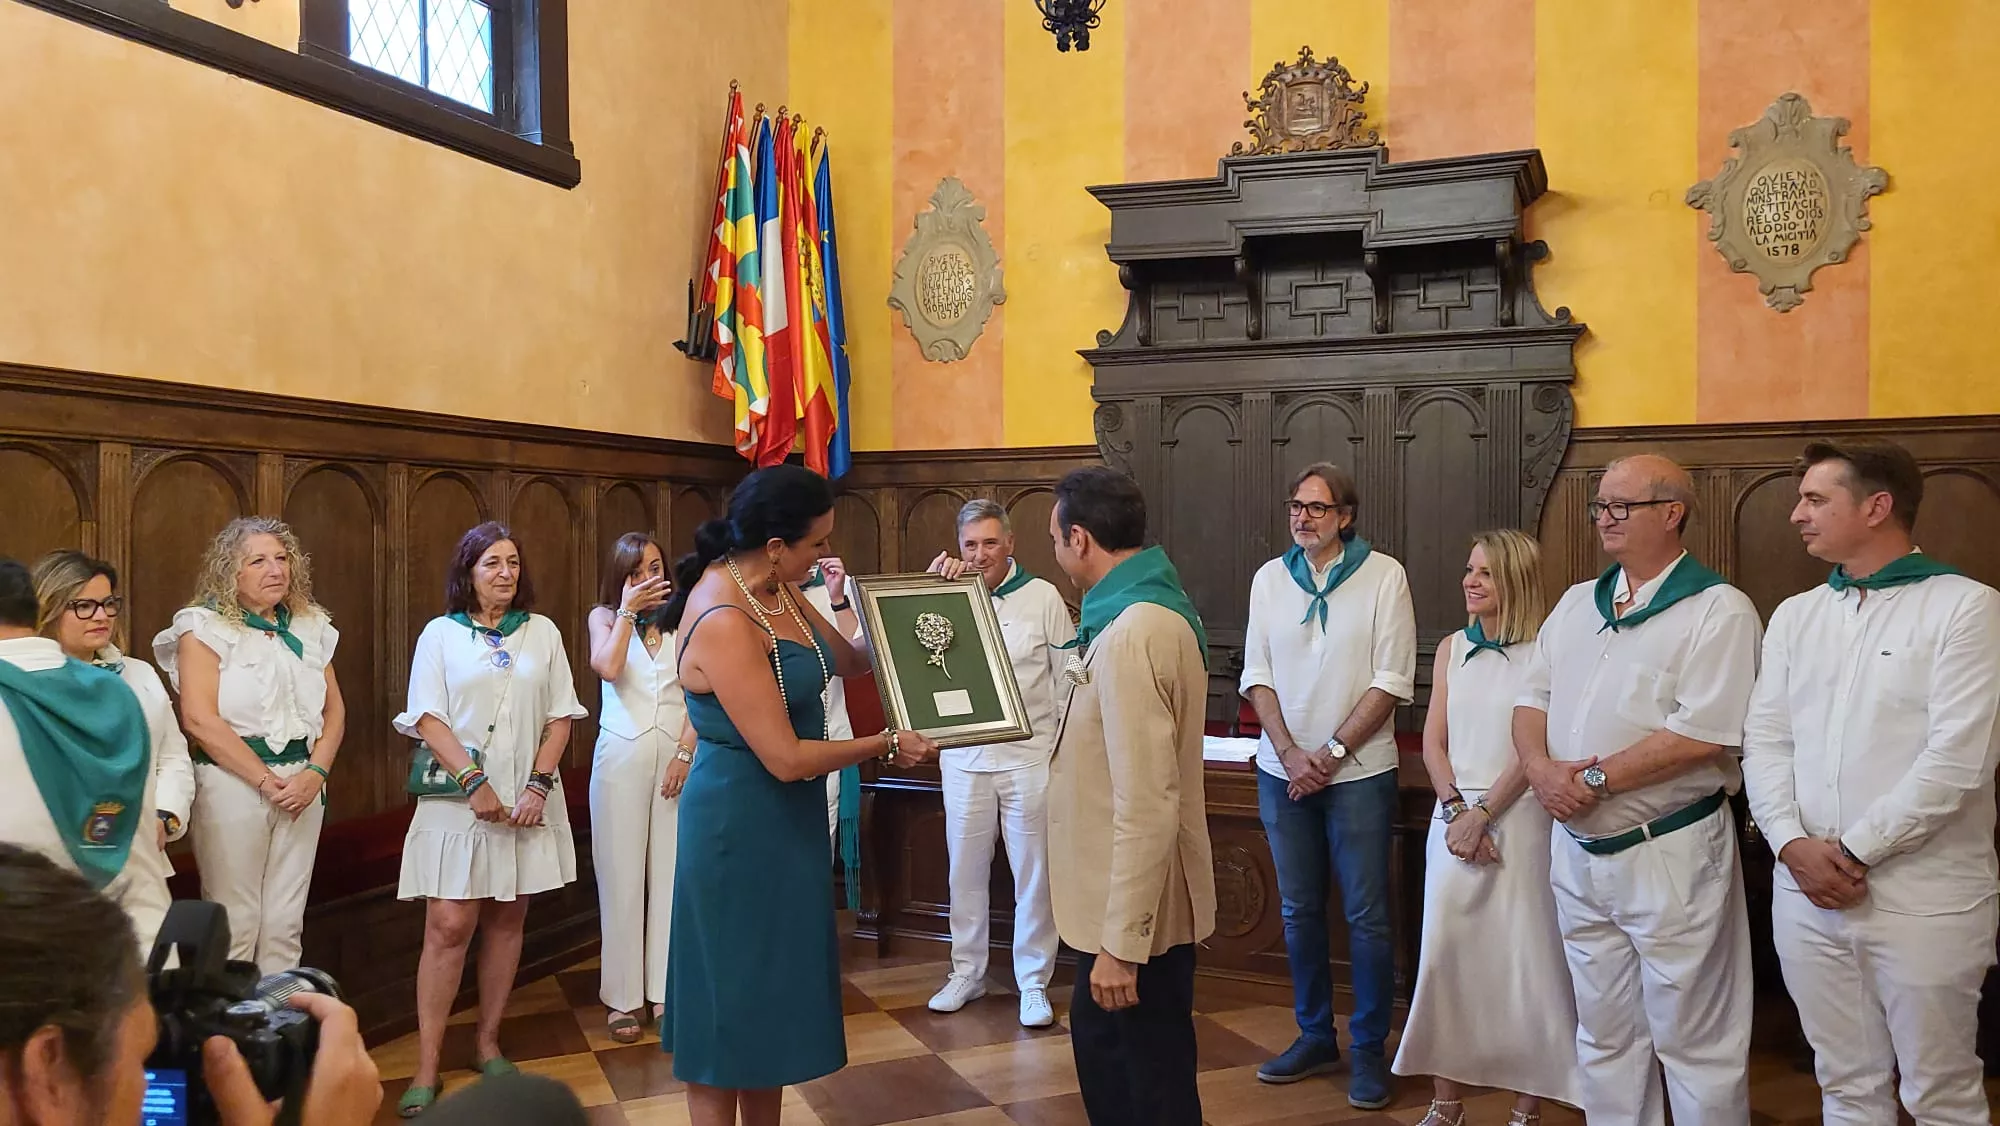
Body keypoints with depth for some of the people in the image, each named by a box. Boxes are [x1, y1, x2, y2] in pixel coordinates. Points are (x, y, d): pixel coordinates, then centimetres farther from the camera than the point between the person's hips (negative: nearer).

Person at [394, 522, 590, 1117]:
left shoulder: (542, 632, 8)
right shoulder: (441, 633, 2)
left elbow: (560, 717, 6)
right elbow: (428, 718, -4)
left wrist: (539, 785, -6)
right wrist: (475, 782, -14)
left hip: (527, 799, 2)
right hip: (457, 798, -2)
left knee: (506, 921, 8)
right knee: (448, 926, -6)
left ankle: (487, 1042, 20)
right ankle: (427, 1068, 0)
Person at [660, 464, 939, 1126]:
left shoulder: (774, 589, 1)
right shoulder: (724, 622, -26)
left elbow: (849, 661, 12)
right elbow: (786, 758, -26)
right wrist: (886, 745, -14)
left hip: (784, 820, 9)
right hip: (742, 825, -9)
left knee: (772, 995, 18)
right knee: (733, 1000, 7)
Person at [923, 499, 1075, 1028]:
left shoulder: (1042, 597, -2)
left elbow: (1066, 678, 2)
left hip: (1029, 756, -2)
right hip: (963, 756, 3)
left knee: (1033, 874, 5)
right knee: (966, 870, 12)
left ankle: (1034, 982, 17)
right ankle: (967, 972, 27)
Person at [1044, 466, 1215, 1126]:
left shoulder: (1131, 635, -25)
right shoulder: (1155, 608, 8)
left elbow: (1146, 806, -28)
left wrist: (1120, 944, -25)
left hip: (1139, 906, -10)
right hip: (1121, 895, 10)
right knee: (1097, 1037, 23)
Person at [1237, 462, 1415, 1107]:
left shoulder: (1383, 576, -5)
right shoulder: (1270, 578, 5)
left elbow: (1392, 681, -8)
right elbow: (1257, 676, 4)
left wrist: (1332, 751, -12)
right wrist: (1291, 752, -8)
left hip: (1359, 770, -3)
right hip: (1282, 769, 4)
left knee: (1366, 915, 2)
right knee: (1299, 909, 11)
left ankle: (1370, 1049, 15)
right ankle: (1315, 1036, 25)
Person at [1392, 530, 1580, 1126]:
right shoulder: (1453, 648, 10)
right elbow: (1433, 742, 8)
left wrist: (1484, 813, -12)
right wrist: (1456, 810, -5)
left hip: (1519, 818, -5)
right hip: (1455, 815, 5)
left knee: (1524, 958, 0)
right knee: (1444, 953, 5)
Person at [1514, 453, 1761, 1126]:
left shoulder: (1717, 610, -10)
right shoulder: (1576, 604, 12)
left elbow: (1703, 735, -20)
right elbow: (1533, 699, 10)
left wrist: (1595, 778, -17)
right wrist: (1541, 768, -9)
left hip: (1671, 855, -6)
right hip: (1576, 849, 7)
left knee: (1694, 1042, 4)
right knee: (1603, 1037, 17)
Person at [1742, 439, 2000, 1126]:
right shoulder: (1795, 615, 12)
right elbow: (1764, 740, 6)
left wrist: (1854, 851, -13)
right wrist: (1793, 844, -9)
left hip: (1925, 902, -5)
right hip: (1807, 893, 5)